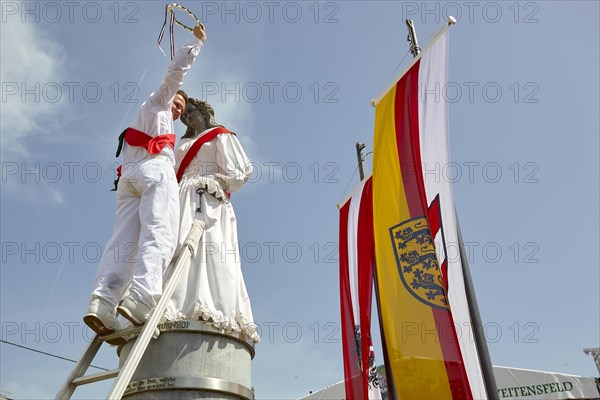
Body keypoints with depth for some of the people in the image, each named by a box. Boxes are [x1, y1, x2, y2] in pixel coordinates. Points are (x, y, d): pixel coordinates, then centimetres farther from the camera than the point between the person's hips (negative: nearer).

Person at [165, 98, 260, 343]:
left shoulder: (220, 136, 16)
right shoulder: (183, 144, 35)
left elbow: (237, 174, 3)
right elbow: (172, 174, 24)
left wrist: (213, 182, -7)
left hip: (207, 203, -6)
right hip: (183, 203, 6)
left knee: (209, 253, -21)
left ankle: (210, 313, -32)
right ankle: (183, 313, -23)